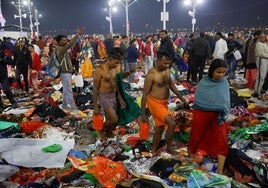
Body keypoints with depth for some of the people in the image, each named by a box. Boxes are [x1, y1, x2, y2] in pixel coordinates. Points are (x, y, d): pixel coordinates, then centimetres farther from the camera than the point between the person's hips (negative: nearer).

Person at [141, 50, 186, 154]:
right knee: (172, 123, -16)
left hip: (164, 103, 8)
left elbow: (171, 85, 18)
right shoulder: (151, 74, -21)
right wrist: (143, 114, -16)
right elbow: (145, 94, -17)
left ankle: (153, 151, 31)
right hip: (155, 103, -8)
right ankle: (169, 147, 6)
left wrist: (181, 98, 14)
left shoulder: (166, 71, 2)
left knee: (160, 128, 15)